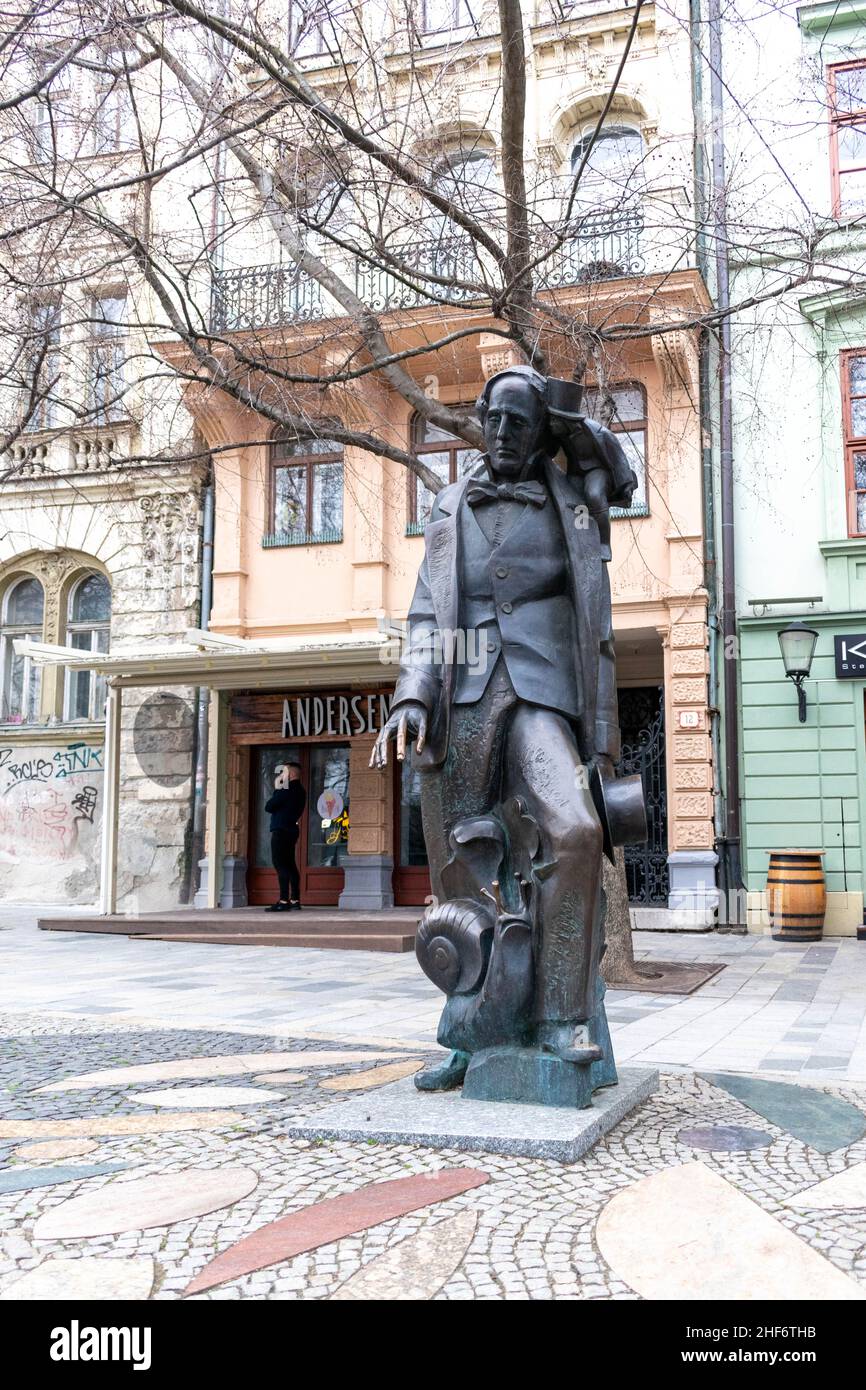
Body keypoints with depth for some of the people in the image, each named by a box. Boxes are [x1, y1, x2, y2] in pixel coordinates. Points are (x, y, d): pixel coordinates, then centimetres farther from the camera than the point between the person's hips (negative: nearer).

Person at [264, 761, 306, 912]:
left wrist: (275, 794, 6)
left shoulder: (286, 789, -14)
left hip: (281, 830, -9)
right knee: (289, 865, 12)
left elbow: (269, 807, -13)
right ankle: (295, 900, 11)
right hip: (292, 830, 9)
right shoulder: (300, 791, 15)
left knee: (280, 865, -10)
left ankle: (283, 901, -14)